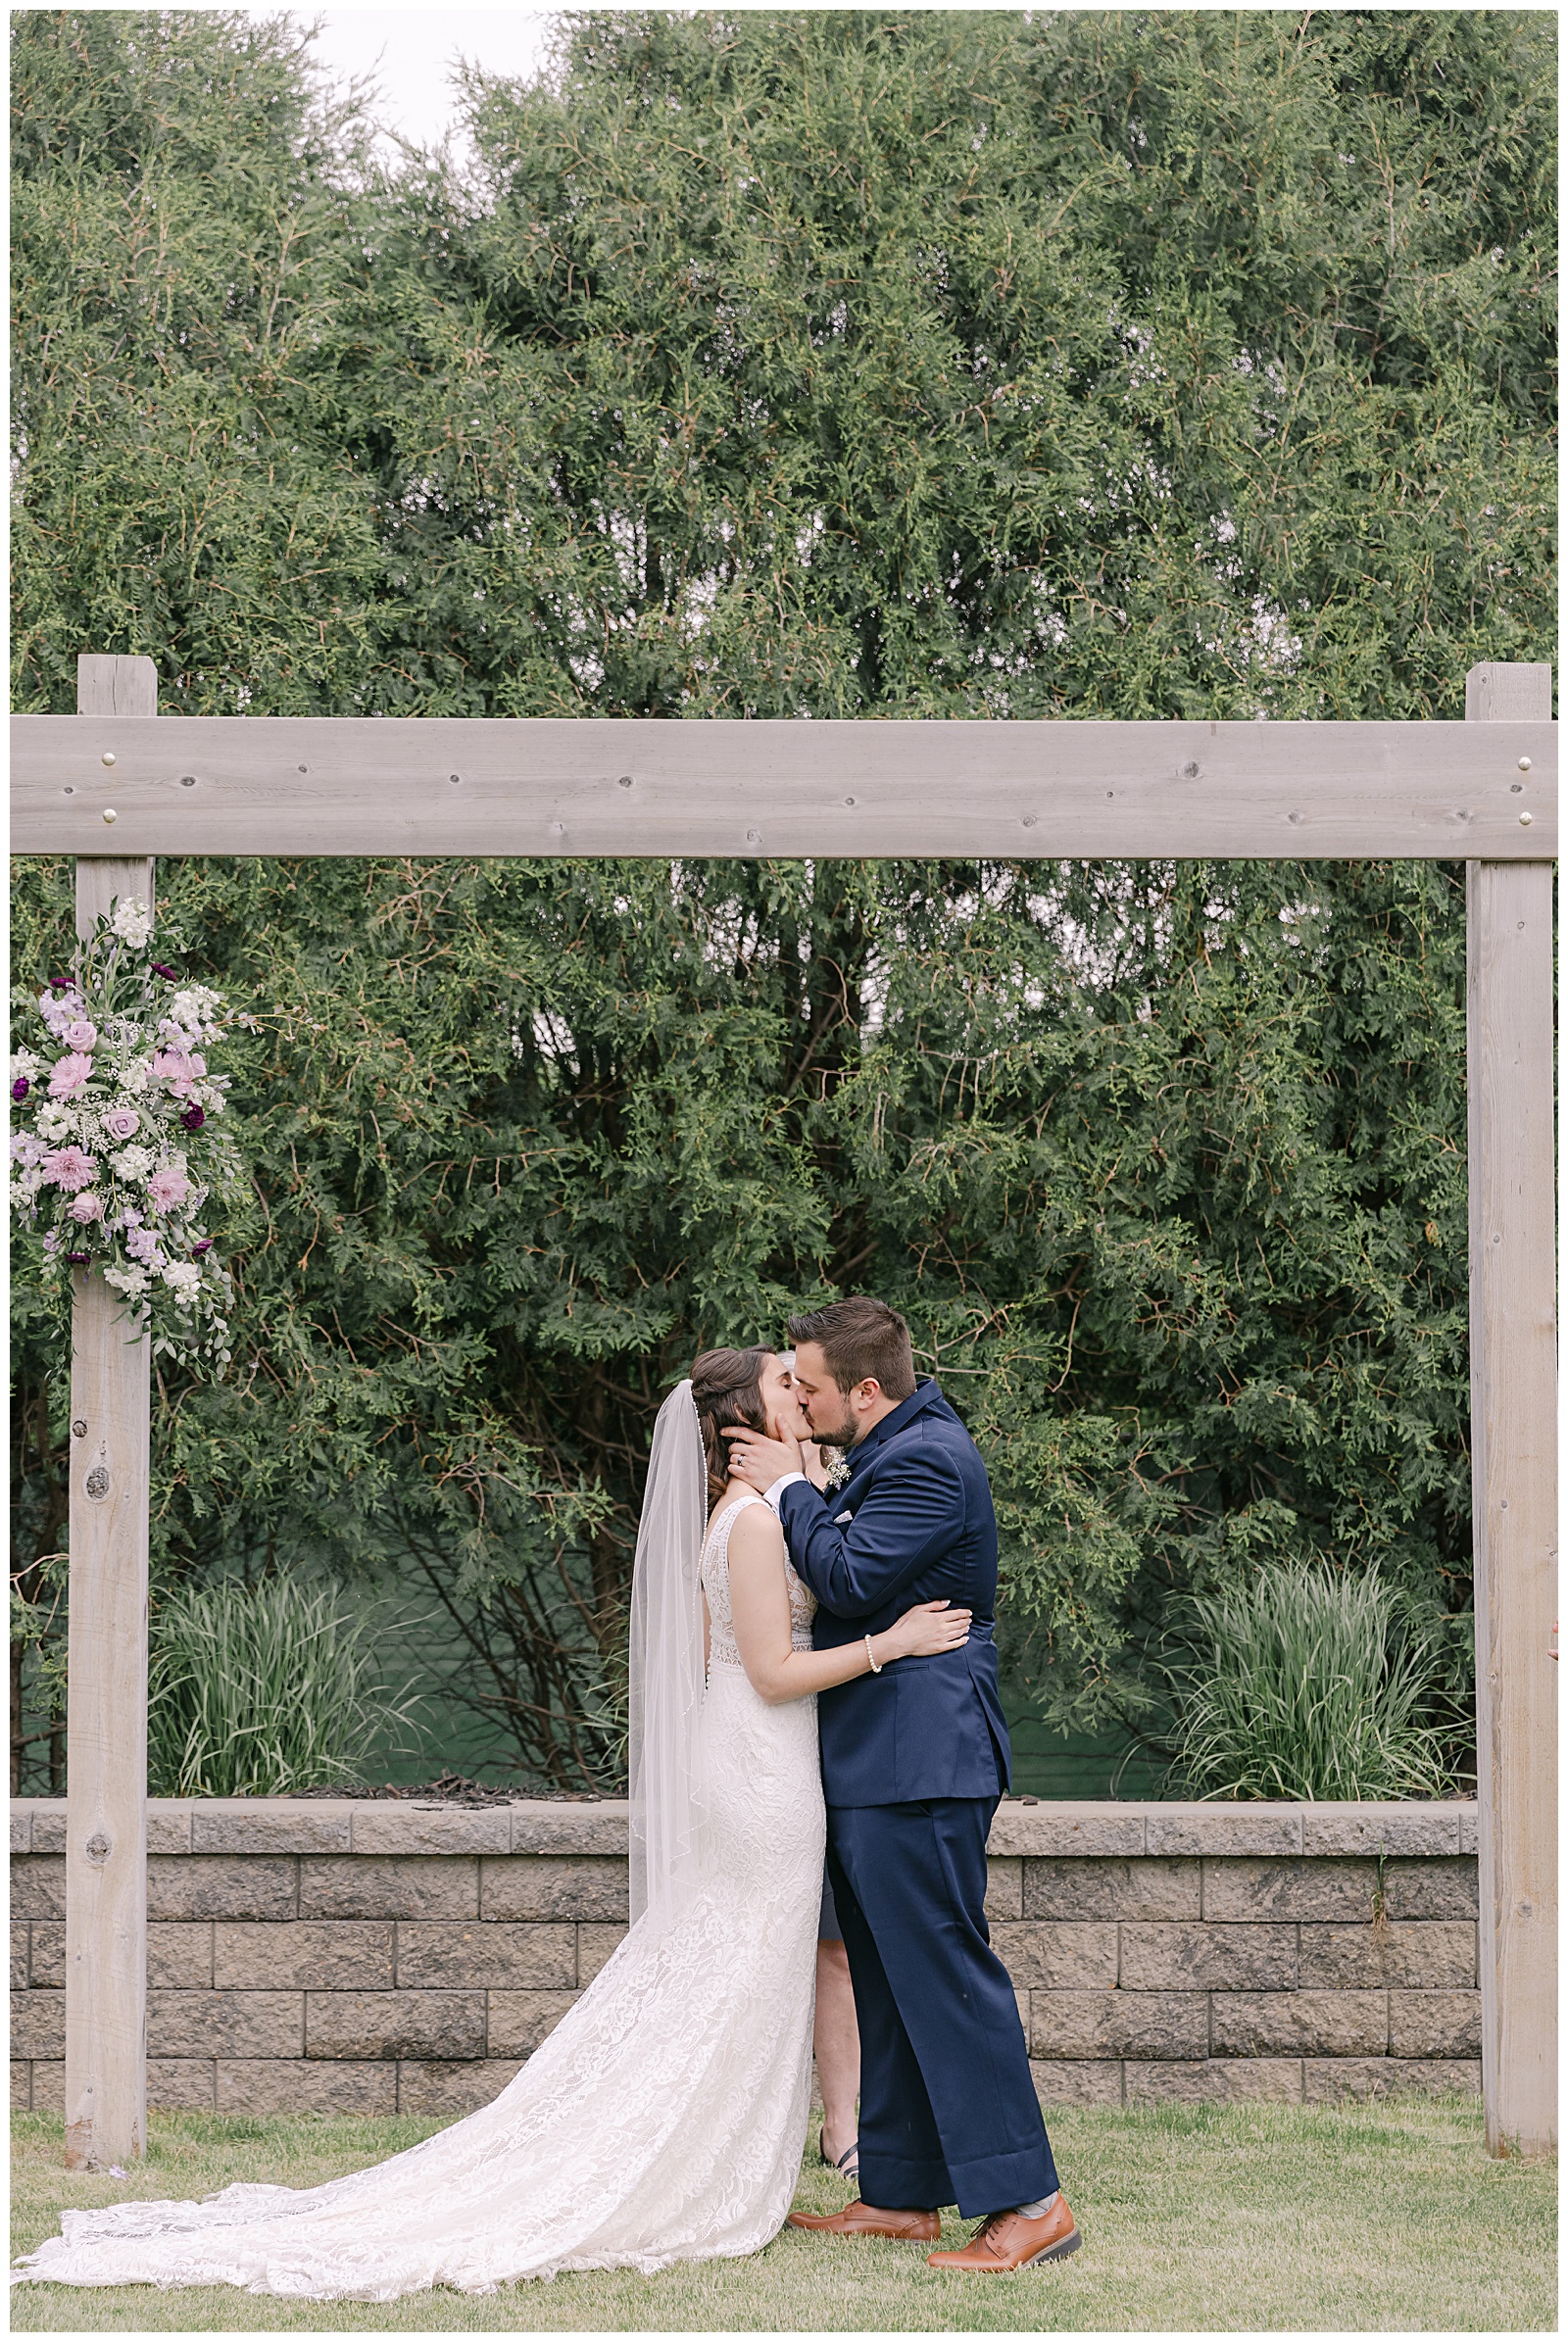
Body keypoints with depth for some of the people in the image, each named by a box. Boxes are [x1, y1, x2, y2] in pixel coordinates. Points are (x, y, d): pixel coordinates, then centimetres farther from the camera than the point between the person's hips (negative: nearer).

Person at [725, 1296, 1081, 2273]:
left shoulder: (926, 1460, -16)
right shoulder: (900, 1450, 17)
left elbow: (852, 1578, -21)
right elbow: (847, 1580, 21)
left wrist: (791, 1488, -11)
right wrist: (790, 1491, 11)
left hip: (917, 1763, -11)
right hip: (878, 1769, 11)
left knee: (945, 1973, -10)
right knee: (893, 1985, 13)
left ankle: (1028, 2201, -9)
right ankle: (905, 2193, 20)